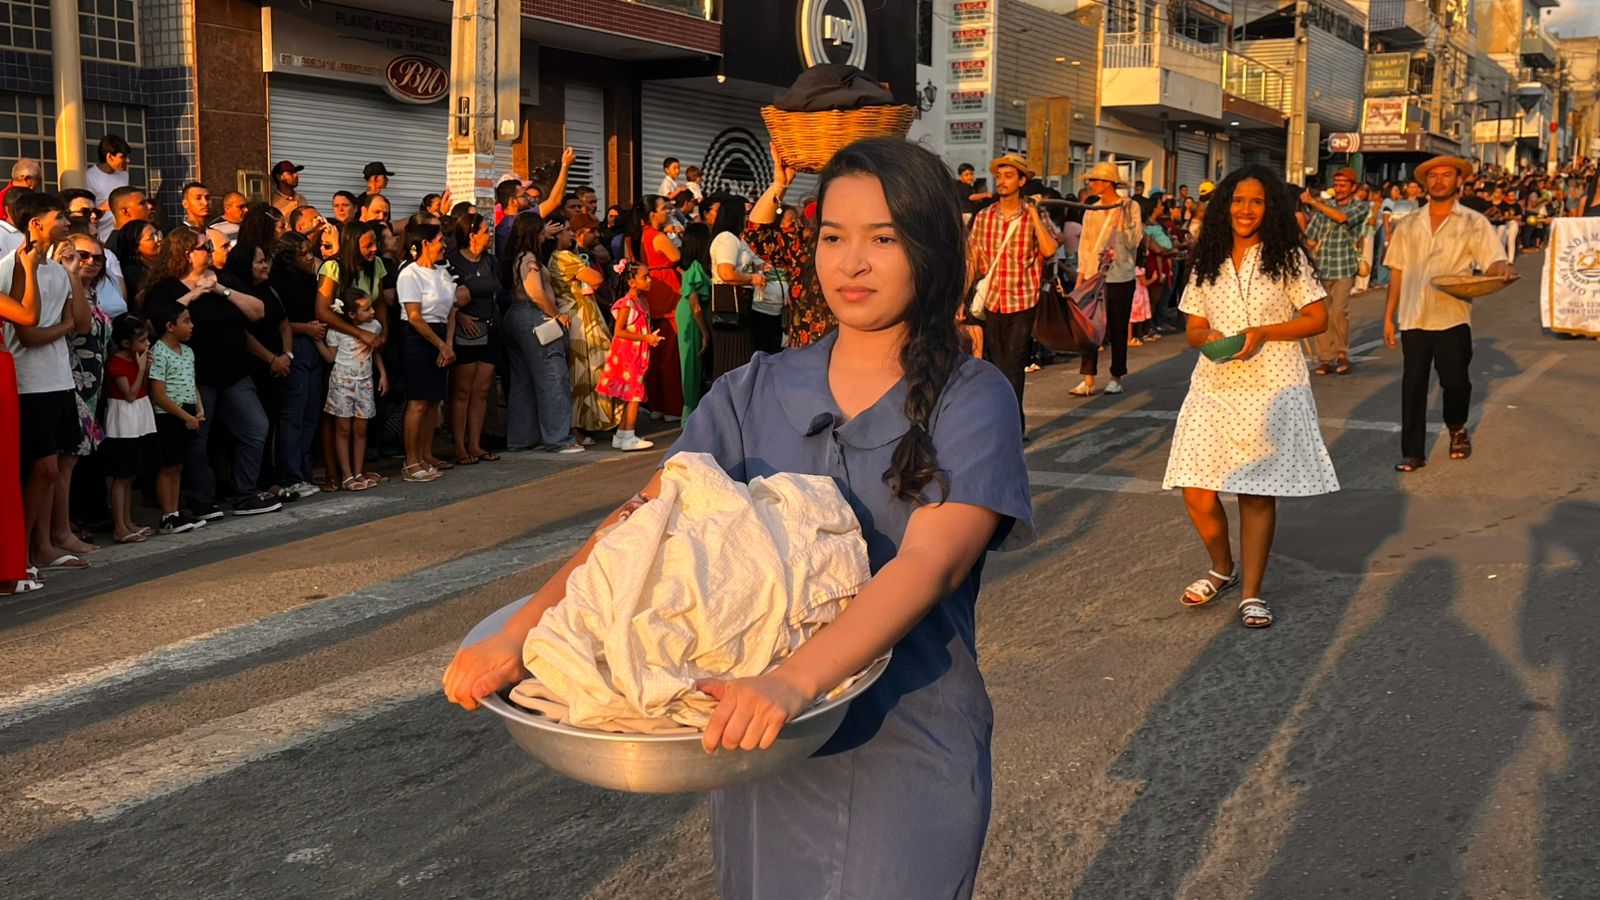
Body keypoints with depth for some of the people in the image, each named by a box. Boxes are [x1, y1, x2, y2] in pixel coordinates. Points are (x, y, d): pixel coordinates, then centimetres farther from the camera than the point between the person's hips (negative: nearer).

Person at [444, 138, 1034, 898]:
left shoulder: (970, 399, -8)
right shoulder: (756, 394, 2)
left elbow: (930, 561, -23)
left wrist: (794, 681, -37)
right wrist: (523, 630, -24)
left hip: (909, 755, -3)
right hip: (763, 748, 3)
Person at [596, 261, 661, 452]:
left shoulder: (643, 302, 13)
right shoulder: (627, 303, -15)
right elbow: (619, 332, -19)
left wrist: (652, 337, 6)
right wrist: (646, 338, -20)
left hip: (638, 355, 9)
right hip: (627, 355, -9)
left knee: (631, 396, 11)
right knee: (634, 395, -10)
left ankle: (621, 436, 17)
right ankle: (628, 438, -7)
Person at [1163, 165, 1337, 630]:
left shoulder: (1286, 258, 2)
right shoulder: (1208, 263, 12)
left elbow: (1317, 318, 0)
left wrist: (1263, 333, -13)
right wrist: (1206, 337, -9)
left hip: (1271, 386, -3)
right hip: (1214, 385, 3)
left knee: (1257, 493, -1)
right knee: (1197, 494, -3)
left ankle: (1252, 593, 12)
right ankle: (1223, 569, 24)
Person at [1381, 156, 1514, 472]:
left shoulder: (1473, 223, 3)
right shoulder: (1408, 225, 11)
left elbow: (1494, 261, -6)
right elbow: (1397, 272, 12)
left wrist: (1502, 268, -31)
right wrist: (1389, 316, 9)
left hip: (1452, 316, -2)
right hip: (1413, 317, 2)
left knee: (1455, 380, 1)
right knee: (1413, 386, 3)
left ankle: (1457, 429, 32)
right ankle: (1412, 452, 11)